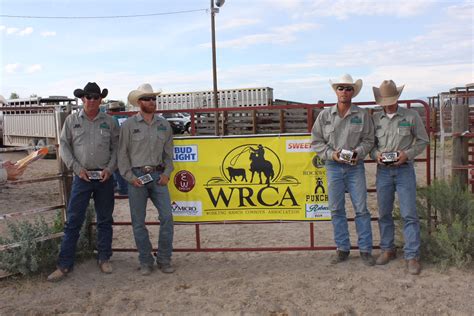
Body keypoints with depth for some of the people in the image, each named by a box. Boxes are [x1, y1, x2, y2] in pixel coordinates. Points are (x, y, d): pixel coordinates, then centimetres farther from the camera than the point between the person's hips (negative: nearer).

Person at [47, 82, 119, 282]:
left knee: (105, 220, 9)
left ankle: (104, 259, 22)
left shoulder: (109, 122, 6)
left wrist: (109, 169, -7)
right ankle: (64, 265, 6)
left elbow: (116, 148, 6)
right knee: (73, 221, -1)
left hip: (104, 177, 1)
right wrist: (77, 168, -7)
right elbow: (64, 146, 4)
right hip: (82, 176, -1)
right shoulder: (72, 120, 5)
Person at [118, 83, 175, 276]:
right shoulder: (129, 125, -1)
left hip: (158, 176, 3)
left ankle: (164, 260, 10)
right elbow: (122, 154, -1)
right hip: (136, 177, -2)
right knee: (138, 221, 3)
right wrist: (130, 177, -9)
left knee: (167, 217, -4)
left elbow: (169, 152, 11)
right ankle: (145, 261, 16)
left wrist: (167, 173, -2)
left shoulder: (163, 124, 9)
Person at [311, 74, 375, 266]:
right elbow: (316, 141, 4)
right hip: (333, 167, 1)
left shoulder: (362, 115, 1)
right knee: (336, 210, 7)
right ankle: (342, 249, 19)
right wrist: (331, 154, -9)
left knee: (361, 208, 0)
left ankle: (365, 250, 12)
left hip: (355, 166, -1)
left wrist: (357, 153, -15)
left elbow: (368, 140, 3)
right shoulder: (325, 115, 3)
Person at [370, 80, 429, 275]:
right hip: (383, 171, 3)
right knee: (384, 213, 10)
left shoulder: (411, 116, -1)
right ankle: (387, 250, 25)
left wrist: (408, 154, -12)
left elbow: (423, 141, 4)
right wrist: (376, 154, -10)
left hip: (404, 170, -2)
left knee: (409, 214, -4)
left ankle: (412, 256, 3)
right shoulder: (375, 119, 5)